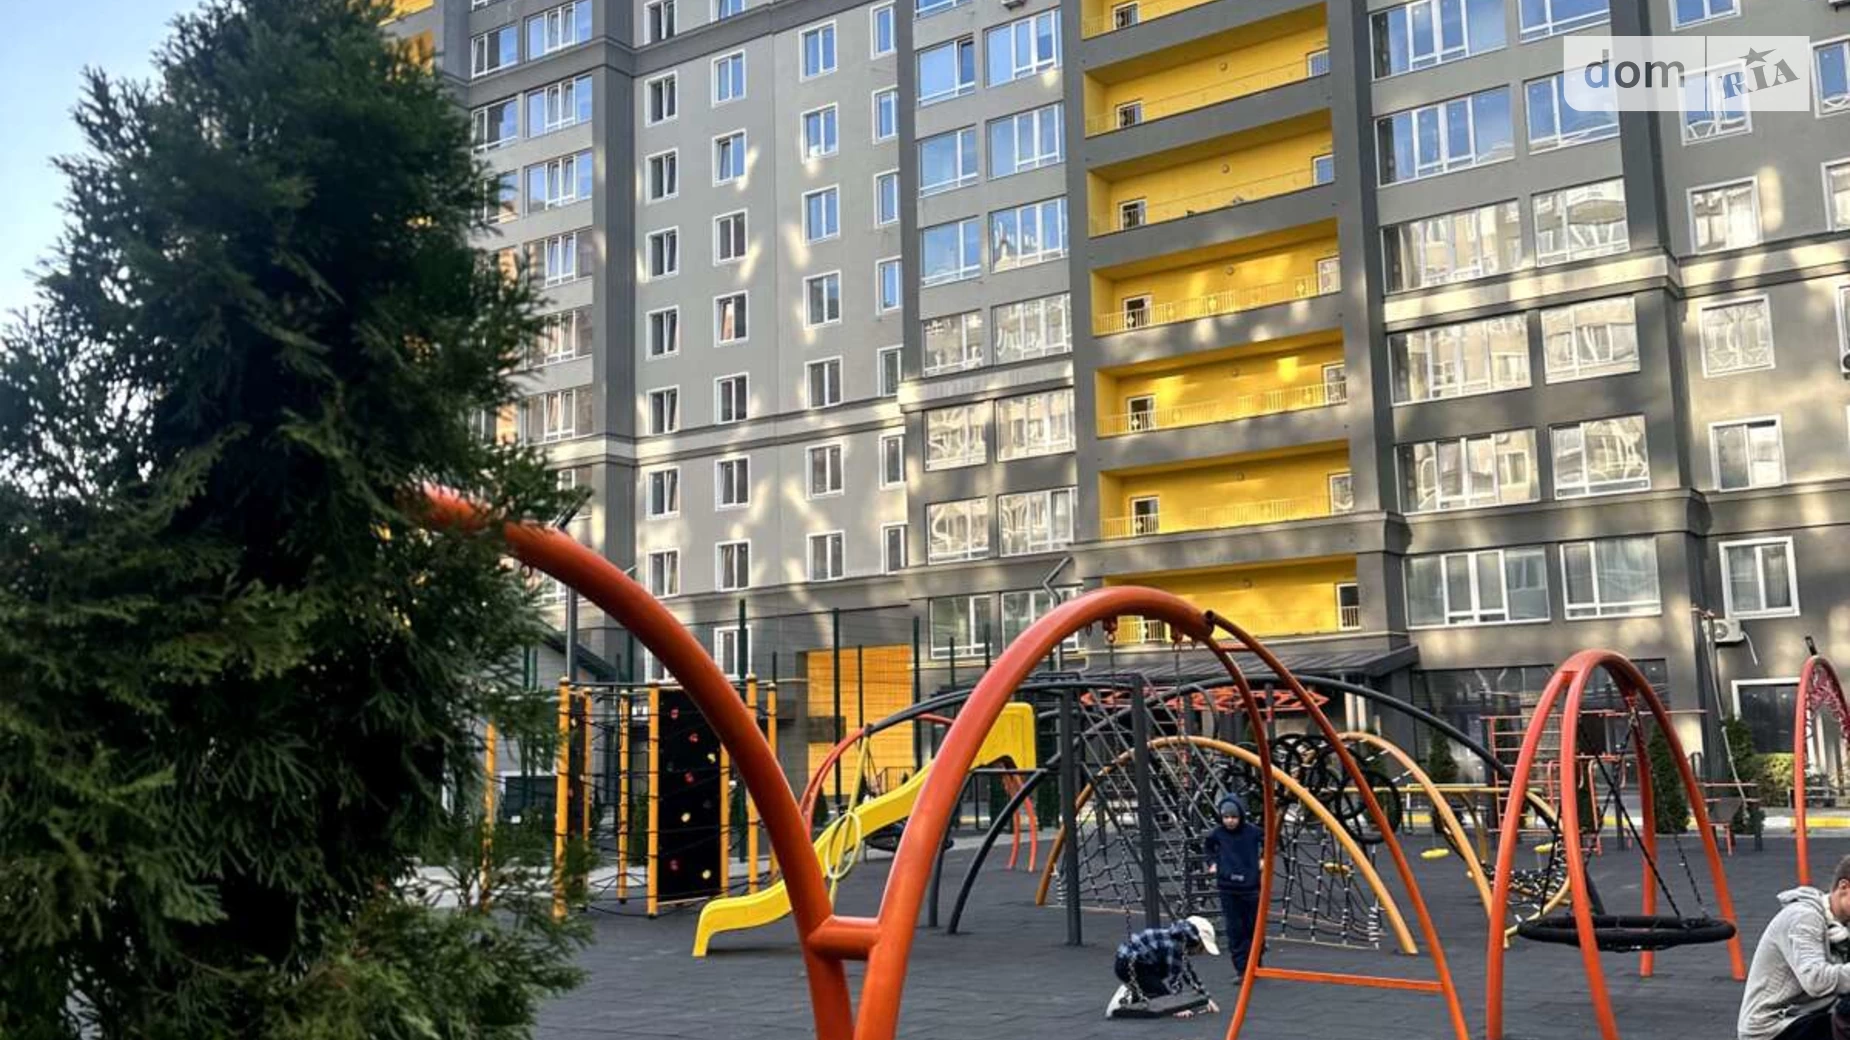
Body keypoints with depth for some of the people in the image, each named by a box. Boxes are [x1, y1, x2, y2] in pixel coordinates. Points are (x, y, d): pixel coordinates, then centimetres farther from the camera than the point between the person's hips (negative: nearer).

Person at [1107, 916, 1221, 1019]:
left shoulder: (1180, 940, 7)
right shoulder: (1175, 944, -21)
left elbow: (1188, 971, 18)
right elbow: (1173, 978, -21)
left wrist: (1207, 998, 18)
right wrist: (1179, 1007, -20)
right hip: (1127, 966, -10)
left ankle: (1133, 993, 10)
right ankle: (1128, 1000, -9)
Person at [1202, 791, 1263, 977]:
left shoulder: (1253, 831, -9)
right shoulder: (1217, 833, -4)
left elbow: (1268, 841, 11)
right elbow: (1207, 846, 18)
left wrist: (1263, 859, 4)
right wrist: (1212, 862, 7)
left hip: (1251, 886, -1)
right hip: (1228, 888, 1)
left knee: (1254, 927, 8)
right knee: (1234, 930, 1)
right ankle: (1240, 969, 7)